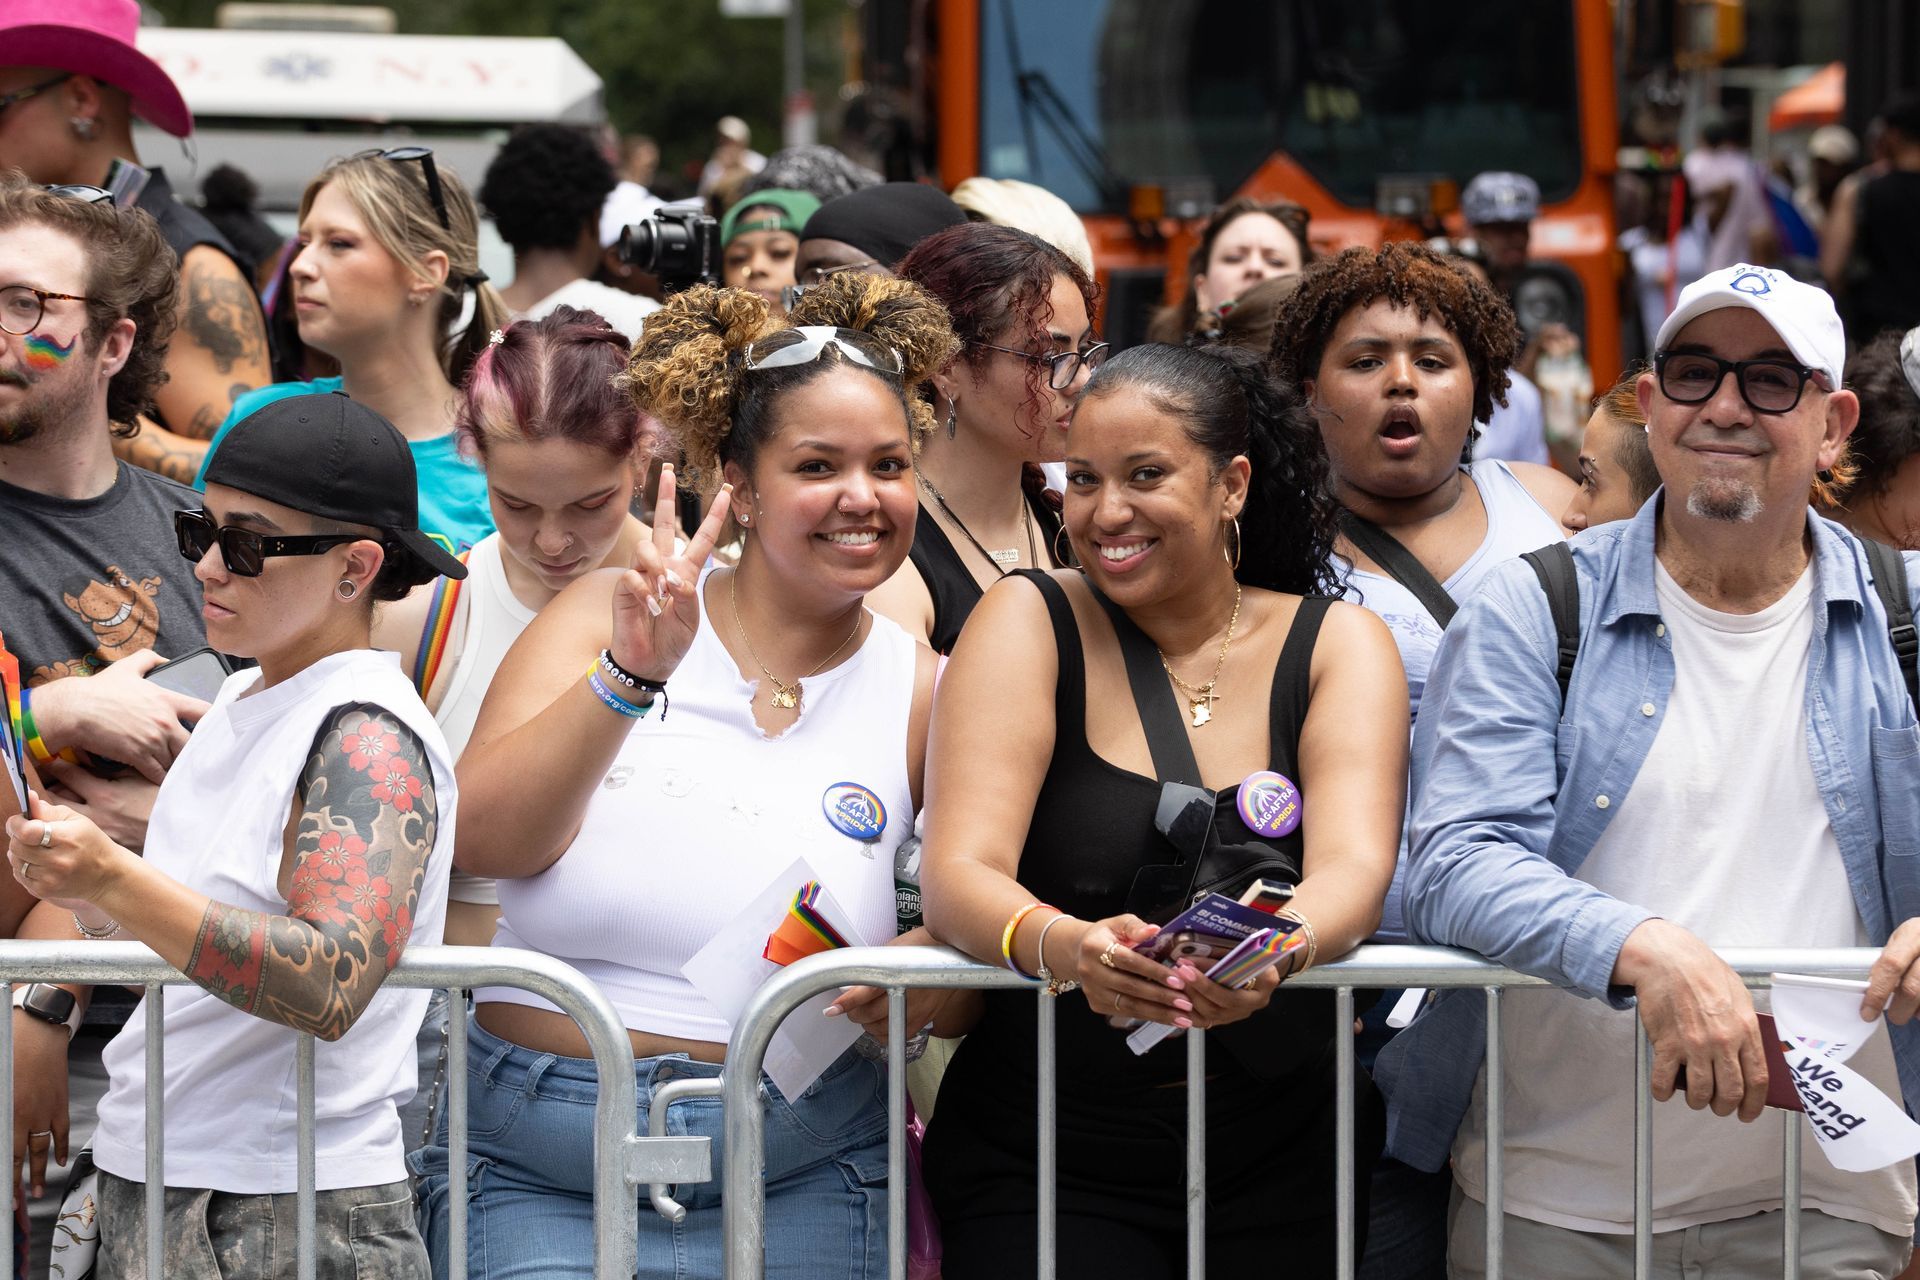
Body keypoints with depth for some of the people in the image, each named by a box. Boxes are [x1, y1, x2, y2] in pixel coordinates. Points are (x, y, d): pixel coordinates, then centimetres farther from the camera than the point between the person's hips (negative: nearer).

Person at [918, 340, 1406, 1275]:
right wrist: (1064, 945, -35)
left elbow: (1353, 866, -13)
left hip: (1285, 1172, 1)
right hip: (1040, 1170, -1)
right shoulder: (1031, 622, 0)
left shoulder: (1339, 645, 4)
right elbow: (956, 875, -12)